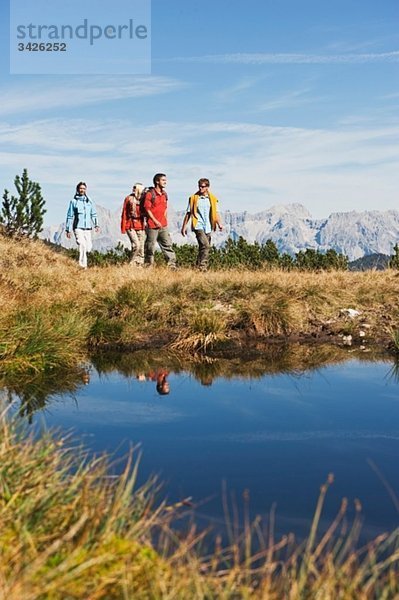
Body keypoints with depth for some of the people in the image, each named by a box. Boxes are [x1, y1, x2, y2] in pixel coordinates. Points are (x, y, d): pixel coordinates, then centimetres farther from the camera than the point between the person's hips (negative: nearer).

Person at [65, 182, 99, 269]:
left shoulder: (89, 201, 11)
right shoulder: (73, 201, 3)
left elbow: (93, 214, 12)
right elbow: (70, 216, 5)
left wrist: (96, 225, -2)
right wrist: (68, 230, 3)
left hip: (88, 228, 4)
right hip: (78, 228, -4)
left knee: (88, 247, 3)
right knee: (82, 245, -20)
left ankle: (83, 264, 25)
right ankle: (83, 265, -17)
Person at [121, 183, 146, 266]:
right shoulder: (129, 199, -1)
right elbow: (124, 214, 1)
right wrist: (123, 228, -2)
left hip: (140, 227, 4)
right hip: (131, 226, -4)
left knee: (141, 247, 3)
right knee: (136, 245, -16)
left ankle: (139, 264, 11)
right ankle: (132, 264, -2)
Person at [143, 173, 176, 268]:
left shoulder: (164, 194, 12)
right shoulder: (150, 193, -9)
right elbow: (147, 209, -11)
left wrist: (165, 219, 10)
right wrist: (155, 221, -14)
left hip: (163, 225, 6)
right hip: (152, 225, -6)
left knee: (167, 244, 4)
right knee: (150, 246, 2)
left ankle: (172, 265, 5)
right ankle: (148, 266, 11)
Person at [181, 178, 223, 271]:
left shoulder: (213, 199, 8)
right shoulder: (193, 198, 3)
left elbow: (216, 213, 4)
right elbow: (188, 213, 7)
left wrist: (219, 223, -14)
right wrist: (184, 226, 5)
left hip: (208, 227, 4)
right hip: (198, 226, -4)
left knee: (202, 248, 10)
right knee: (205, 245, -20)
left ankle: (199, 266, 22)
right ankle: (202, 266, -19)